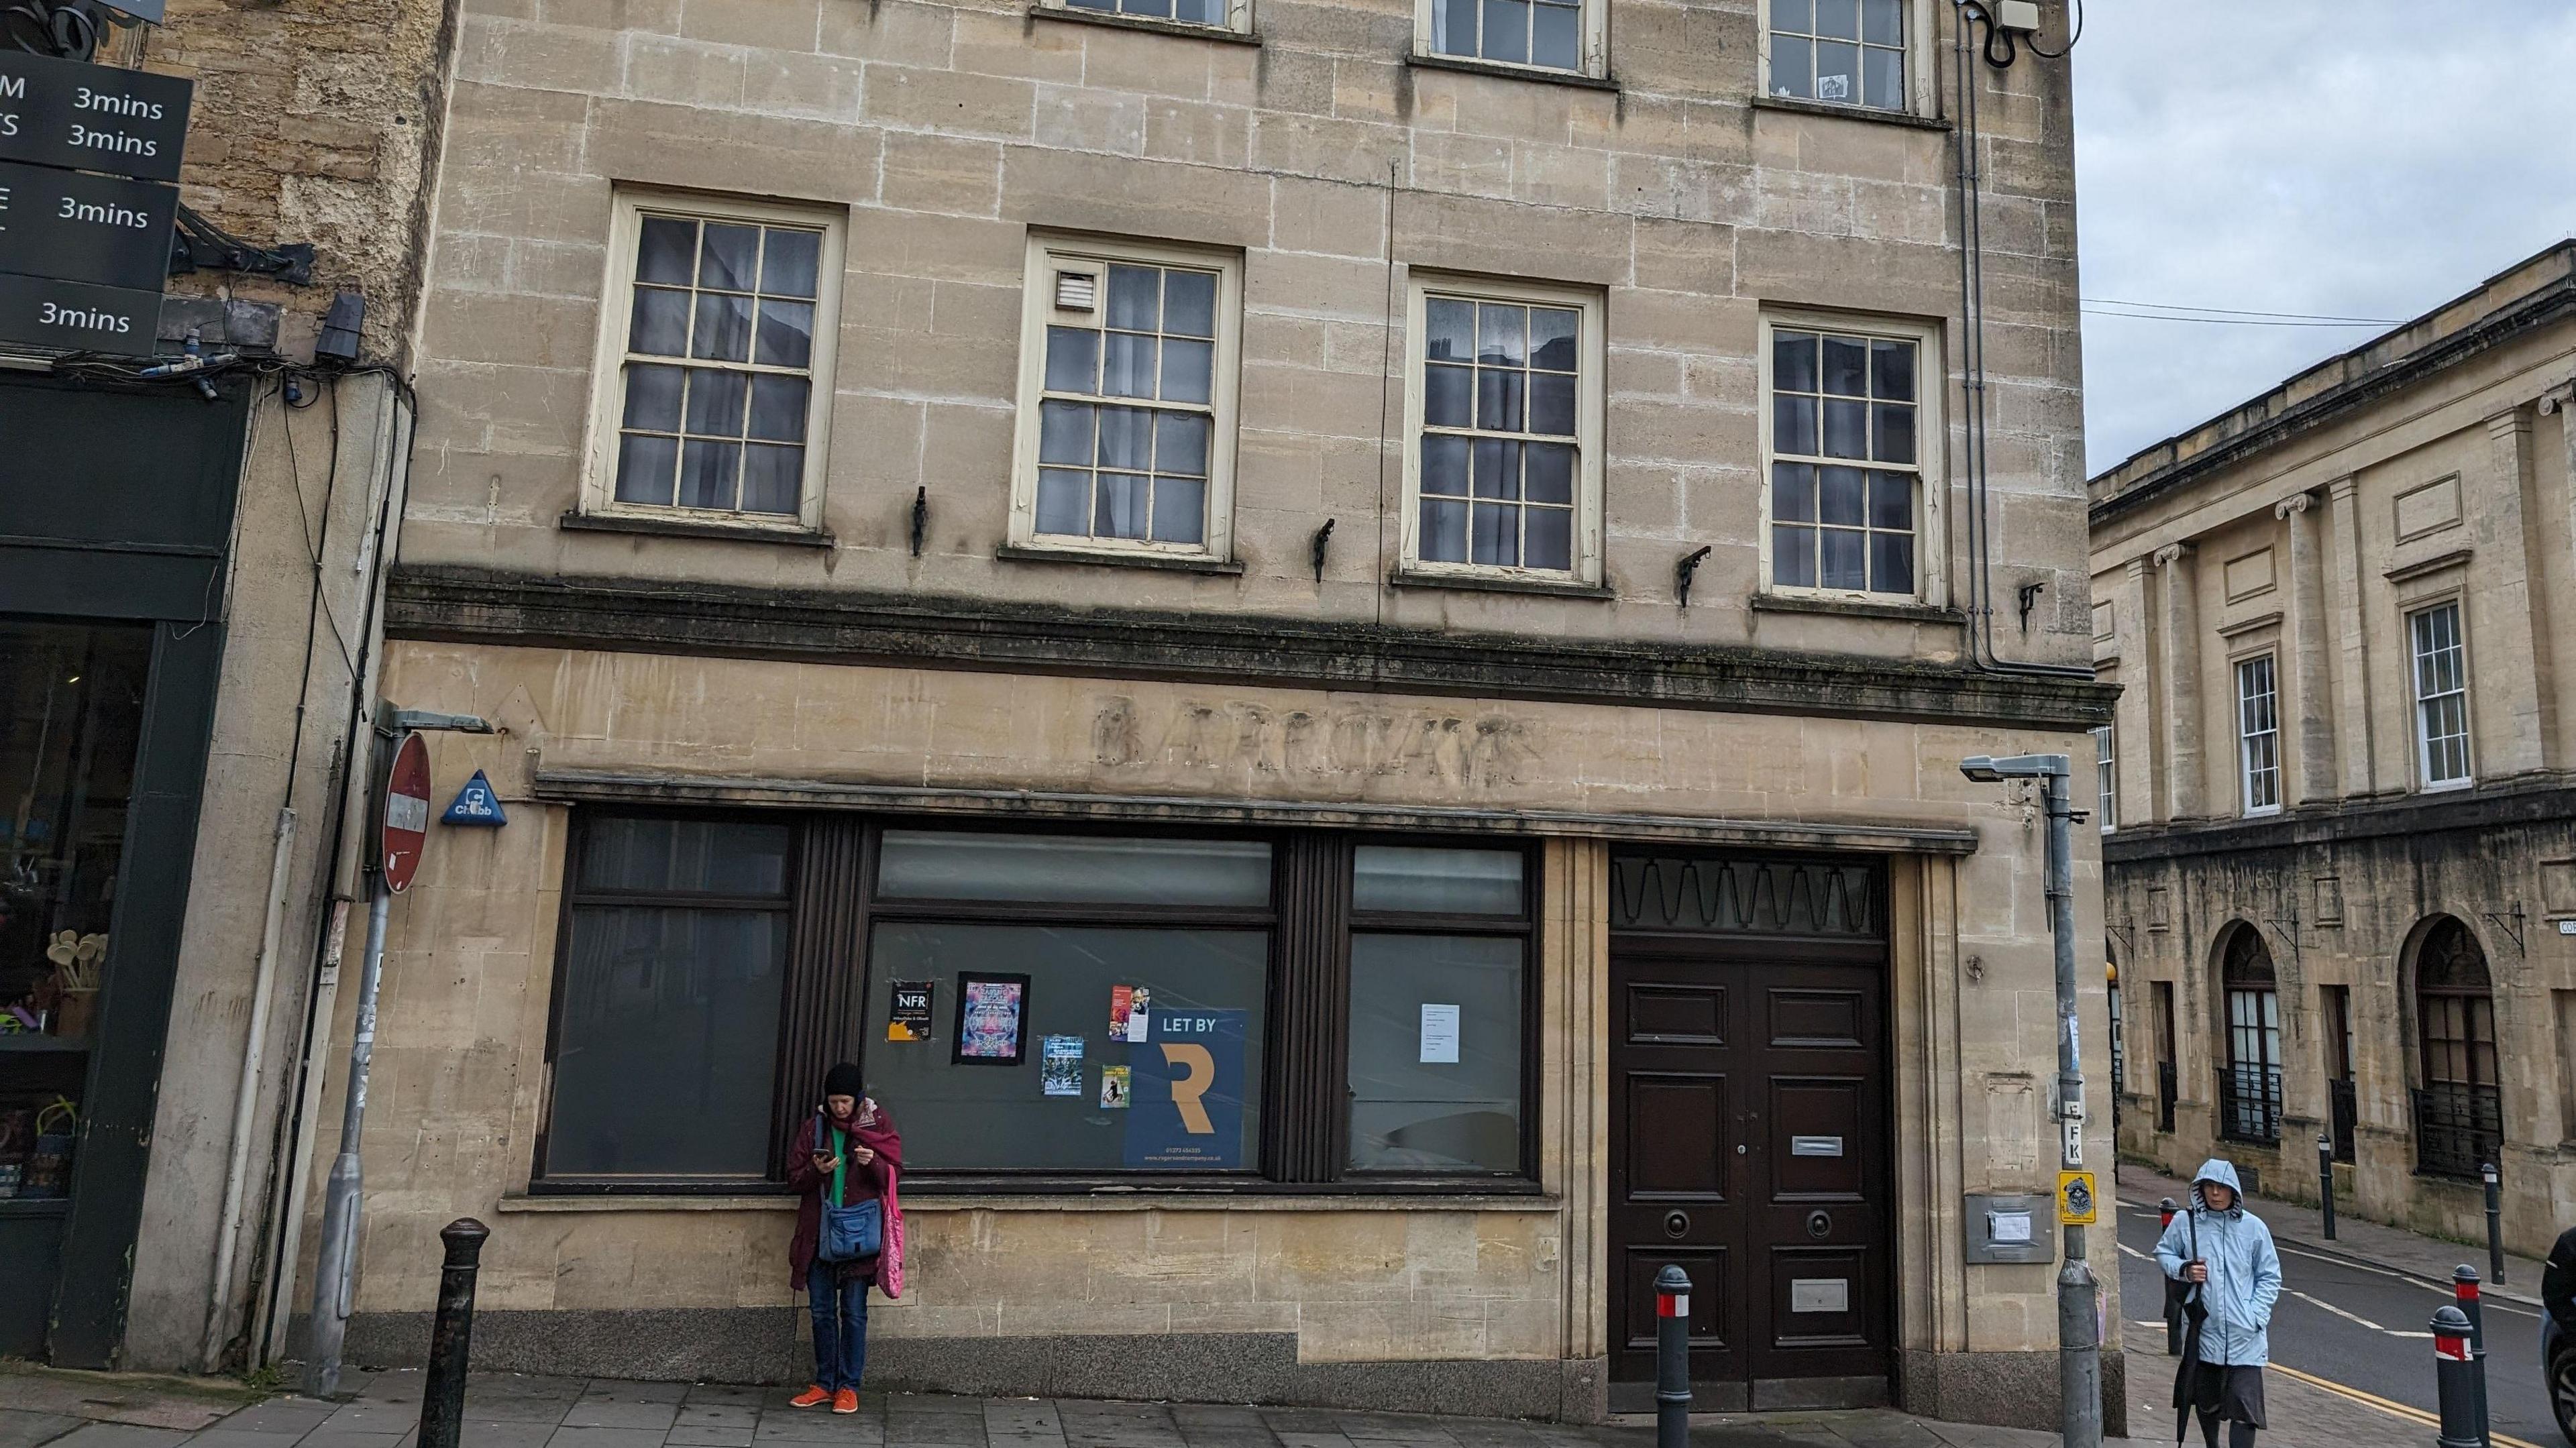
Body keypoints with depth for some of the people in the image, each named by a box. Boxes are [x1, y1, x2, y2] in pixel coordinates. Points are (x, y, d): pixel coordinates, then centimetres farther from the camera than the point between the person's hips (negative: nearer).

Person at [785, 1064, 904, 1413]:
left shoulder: (879, 1124, -2)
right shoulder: (813, 1127, 3)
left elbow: (894, 1174, -2)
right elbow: (794, 1178, 4)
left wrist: (873, 1163, -23)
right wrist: (816, 1171, -17)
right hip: (819, 1232, 3)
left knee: (854, 1312, 1)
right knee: (822, 1311, 8)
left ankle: (849, 1387, 10)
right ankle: (825, 1384, 20)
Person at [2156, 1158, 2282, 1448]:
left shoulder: (2253, 1227, -2)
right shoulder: (2185, 1222, -1)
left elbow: (2270, 1277, 5)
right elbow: (2163, 1253, 14)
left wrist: (2256, 1317, -5)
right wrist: (2184, 1270, -7)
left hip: (2245, 1336, -2)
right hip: (2204, 1331, 2)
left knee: (2244, 1407, -8)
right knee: (2206, 1402, 17)